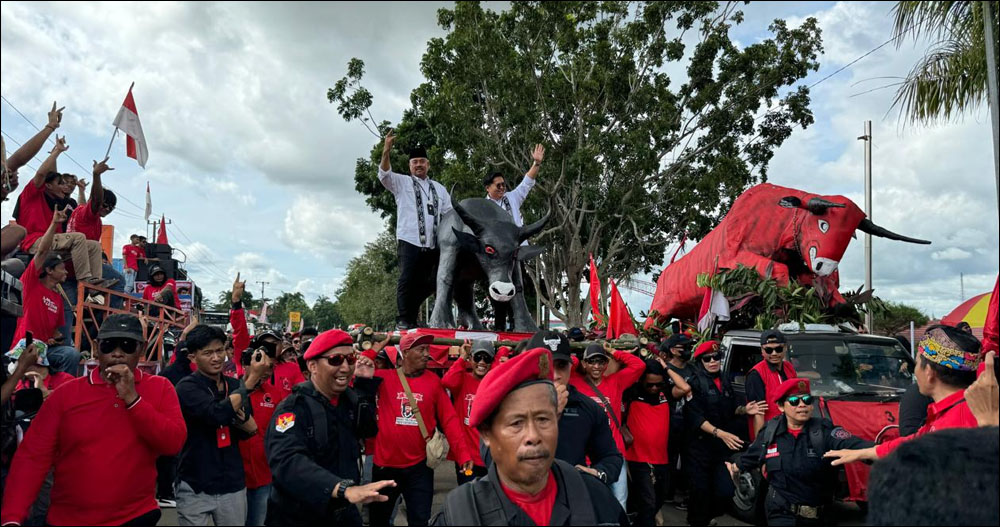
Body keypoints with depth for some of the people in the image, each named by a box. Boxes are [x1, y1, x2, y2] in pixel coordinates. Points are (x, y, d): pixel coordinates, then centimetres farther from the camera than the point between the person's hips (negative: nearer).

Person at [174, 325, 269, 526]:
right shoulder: (187, 387, -11)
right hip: (195, 487, -4)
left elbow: (251, 431, 7)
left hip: (233, 484, 4)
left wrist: (243, 418, -15)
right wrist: (253, 378, -28)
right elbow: (217, 413, -28)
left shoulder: (235, 385, 5)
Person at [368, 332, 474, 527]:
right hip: (385, 464, 0)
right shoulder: (384, 377, -3)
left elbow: (449, 419, -3)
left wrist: (464, 454, -10)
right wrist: (372, 351, -11)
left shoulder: (433, 381, -2)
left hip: (419, 466, 0)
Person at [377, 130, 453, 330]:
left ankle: (411, 317, 19)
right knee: (407, 281, -10)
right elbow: (384, 174, -7)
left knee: (426, 283, 4)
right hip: (409, 241, -4)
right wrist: (386, 150, -22)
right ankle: (403, 320, -2)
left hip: (433, 244, 4)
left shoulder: (439, 188, 22)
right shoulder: (402, 182, 11)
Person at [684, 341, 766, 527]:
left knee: (725, 490, 3)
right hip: (701, 446, -6)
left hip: (723, 446, 6)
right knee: (701, 490, -2)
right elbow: (696, 417, -18)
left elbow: (731, 409, 19)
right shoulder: (695, 383, -10)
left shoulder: (725, 382, 10)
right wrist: (720, 433, -27)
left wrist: (744, 409, -1)